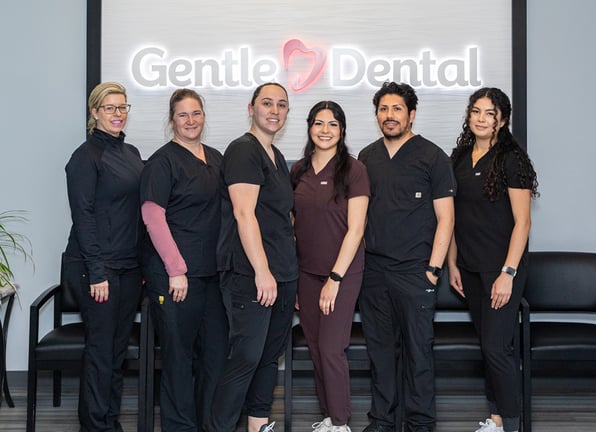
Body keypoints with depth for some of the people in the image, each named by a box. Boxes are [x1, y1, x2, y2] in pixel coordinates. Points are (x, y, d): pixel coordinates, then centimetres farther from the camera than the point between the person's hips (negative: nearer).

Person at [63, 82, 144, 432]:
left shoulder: (131, 153, 14)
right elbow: (83, 216, -13)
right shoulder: (87, 156, -8)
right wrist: (96, 271, -17)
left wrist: (144, 263, 12)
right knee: (101, 349, -1)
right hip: (100, 267, -7)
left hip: (130, 267, 7)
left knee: (119, 348, 11)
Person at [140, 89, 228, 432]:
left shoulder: (215, 158, 14)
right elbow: (152, 216, -12)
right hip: (176, 273, -6)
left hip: (213, 271, 7)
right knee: (180, 352, 2)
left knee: (217, 347, 9)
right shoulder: (163, 160, -6)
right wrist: (176, 269, -16)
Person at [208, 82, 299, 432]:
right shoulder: (243, 151, -8)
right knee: (246, 357, -8)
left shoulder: (277, 157, 19)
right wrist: (262, 271, -22)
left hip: (284, 273, 9)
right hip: (251, 275, -9)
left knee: (271, 354, 12)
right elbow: (244, 213, -17)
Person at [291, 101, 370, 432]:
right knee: (316, 349, 8)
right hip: (306, 272, 5)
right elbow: (294, 226, 12)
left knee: (331, 349, -6)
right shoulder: (299, 171, 8)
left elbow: (356, 229, -11)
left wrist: (335, 279, -14)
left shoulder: (353, 170, -7)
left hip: (342, 272, -5)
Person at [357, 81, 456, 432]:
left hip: (414, 271, -4)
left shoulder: (432, 157, -1)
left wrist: (433, 267, -11)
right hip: (373, 269, 5)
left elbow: (445, 218, -4)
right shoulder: (367, 157, 12)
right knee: (380, 347, 11)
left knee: (417, 348, 1)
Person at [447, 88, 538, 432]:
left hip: (501, 268, -6)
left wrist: (508, 273, -18)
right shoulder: (460, 158, 8)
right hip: (470, 267, 6)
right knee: (488, 343, 13)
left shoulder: (512, 159, -10)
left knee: (496, 346, -5)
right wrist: (453, 264, 10)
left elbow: (522, 222, -13)